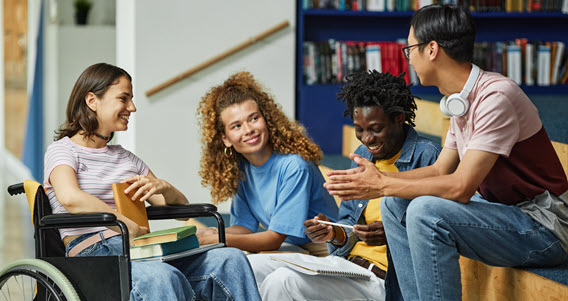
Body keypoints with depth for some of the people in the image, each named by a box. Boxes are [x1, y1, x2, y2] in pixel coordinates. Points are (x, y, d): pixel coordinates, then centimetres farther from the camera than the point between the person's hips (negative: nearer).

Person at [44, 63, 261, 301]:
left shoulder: (126, 158, 27)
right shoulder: (62, 151, 7)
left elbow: (179, 205, 26)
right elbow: (70, 198, -17)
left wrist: (162, 187, 2)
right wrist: (132, 229, -18)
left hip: (141, 252, 6)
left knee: (232, 259, -18)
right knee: (162, 277, -40)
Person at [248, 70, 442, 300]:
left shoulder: (427, 156, -8)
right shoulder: (362, 155, 18)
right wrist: (334, 234, -1)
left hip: (383, 281, -8)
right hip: (347, 263, 8)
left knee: (283, 281, -27)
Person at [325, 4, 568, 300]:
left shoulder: (495, 97, -22)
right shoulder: (461, 101, 9)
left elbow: (461, 186, -26)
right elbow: (441, 170, 16)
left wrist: (383, 185, -17)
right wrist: (375, 178, 4)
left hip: (543, 226, -10)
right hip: (505, 212, 10)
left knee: (426, 211, -27)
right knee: (395, 205, 6)